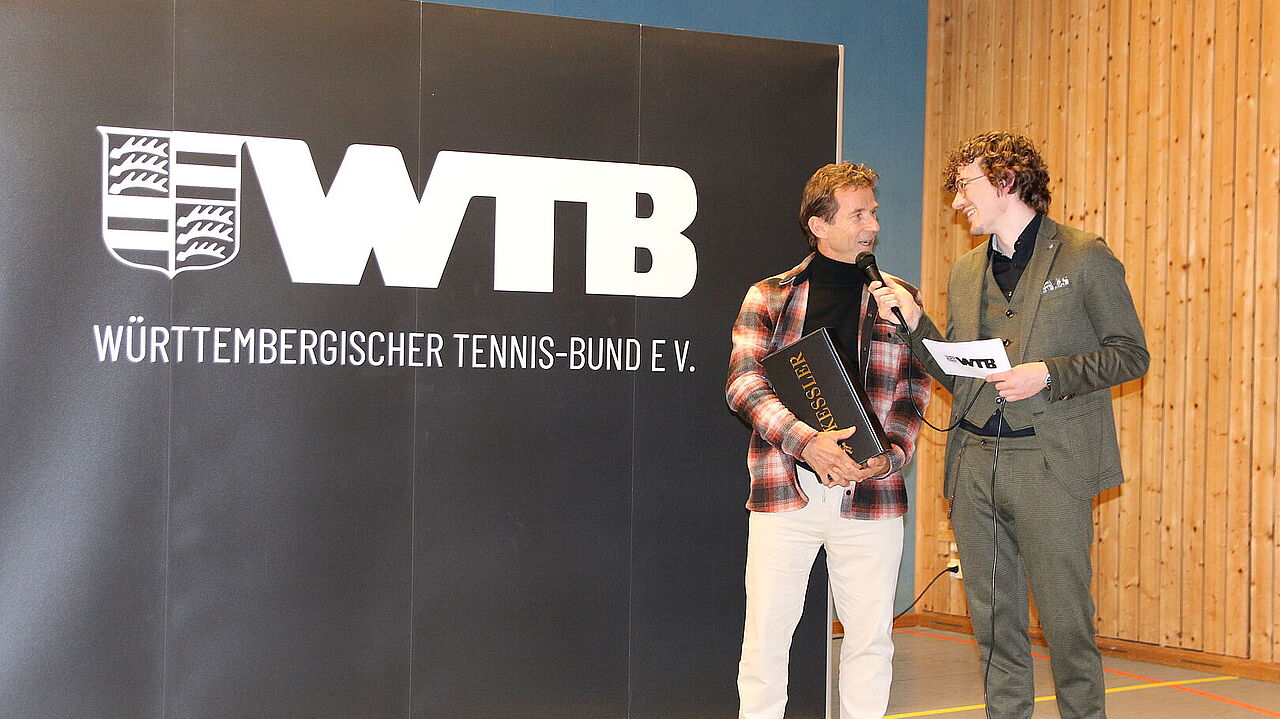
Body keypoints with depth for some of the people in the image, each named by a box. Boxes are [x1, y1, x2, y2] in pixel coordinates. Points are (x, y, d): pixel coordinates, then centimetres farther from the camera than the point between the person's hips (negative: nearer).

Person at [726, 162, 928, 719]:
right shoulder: (769, 296, 6)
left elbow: (912, 391, 7)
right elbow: (744, 382, -5)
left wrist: (890, 455, -12)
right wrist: (805, 440, -20)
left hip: (870, 495, 2)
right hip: (785, 489, -2)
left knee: (870, 636, 7)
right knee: (766, 633, 0)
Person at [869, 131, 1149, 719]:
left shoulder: (1084, 257, 0)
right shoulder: (965, 272, 17)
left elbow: (1131, 355, -3)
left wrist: (1048, 373, -15)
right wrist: (914, 322, 4)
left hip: (1051, 466, -6)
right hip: (975, 466, 6)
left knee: (1065, 622, -3)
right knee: (994, 625, 10)